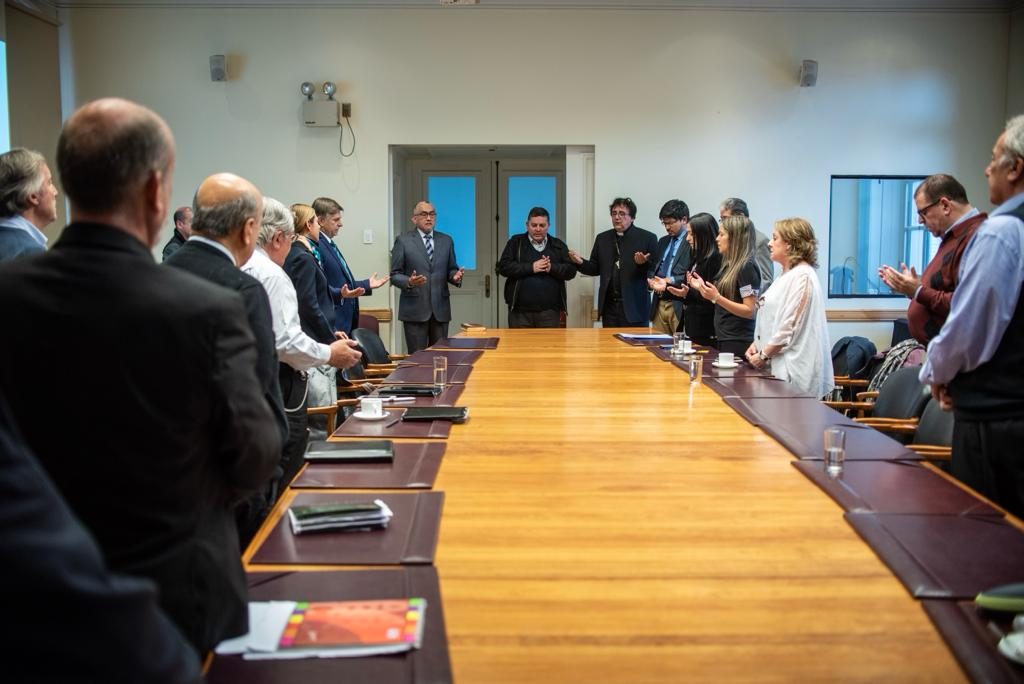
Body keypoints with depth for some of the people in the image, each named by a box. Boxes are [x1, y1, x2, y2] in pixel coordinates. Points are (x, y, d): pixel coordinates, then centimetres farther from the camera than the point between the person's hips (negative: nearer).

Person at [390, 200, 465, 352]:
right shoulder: (403, 241, 0)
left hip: (440, 308, 3)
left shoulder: (446, 240, 11)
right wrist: (409, 282, -22)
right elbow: (395, 275, -1)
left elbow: (450, 270, 14)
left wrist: (455, 276, -9)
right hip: (414, 308, -3)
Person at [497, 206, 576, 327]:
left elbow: (571, 270, 4)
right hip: (520, 311, -1)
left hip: (550, 311, 1)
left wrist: (552, 268, -14)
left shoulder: (558, 245, 11)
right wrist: (531, 267, -14)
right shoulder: (515, 242, 6)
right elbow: (503, 267, -5)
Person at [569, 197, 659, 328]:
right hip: (609, 307, 4)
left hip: (634, 307, -4)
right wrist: (580, 262, -5)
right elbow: (596, 268, 14)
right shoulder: (602, 238, 13)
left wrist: (643, 264, -23)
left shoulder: (648, 238, 0)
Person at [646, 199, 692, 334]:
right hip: (659, 304, 7)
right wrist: (651, 280, 0)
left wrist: (669, 280, -19)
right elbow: (653, 268, 22)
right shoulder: (663, 242, 19)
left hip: (679, 306, -7)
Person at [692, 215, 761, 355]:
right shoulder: (729, 266, 13)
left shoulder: (747, 267, -13)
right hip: (724, 339, 8)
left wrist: (717, 297, -24)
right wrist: (702, 287, 10)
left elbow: (750, 311, -18)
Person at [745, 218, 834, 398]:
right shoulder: (786, 275, 19)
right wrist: (757, 344, 8)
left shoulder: (802, 276, -12)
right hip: (776, 366, 9)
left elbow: (789, 326, -17)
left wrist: (763, 355, -12)